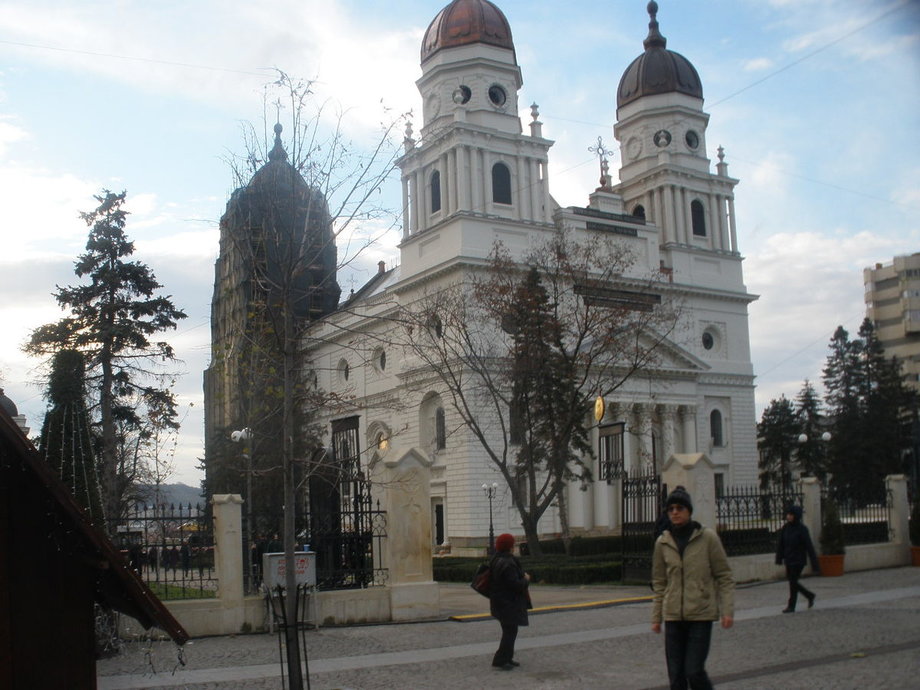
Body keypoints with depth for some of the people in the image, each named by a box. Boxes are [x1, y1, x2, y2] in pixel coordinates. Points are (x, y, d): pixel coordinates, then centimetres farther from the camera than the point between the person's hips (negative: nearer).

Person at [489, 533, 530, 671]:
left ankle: (507, 658, 26)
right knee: (510, 631, -3)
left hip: (501, 601, 10)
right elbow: (516, 584, -27)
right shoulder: (507, 564, -25)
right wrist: (526, 579, -8)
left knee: (509, 631, 19)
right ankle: (500, 660, 0)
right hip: (508, 603, -10)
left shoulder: (496, 560, 7)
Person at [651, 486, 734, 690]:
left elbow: (724, 576, -1)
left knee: (694, 671, -10)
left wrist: (727, 610, -8)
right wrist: (656, 617, 10)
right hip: (673, 616, 3)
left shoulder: (707, 537, -3)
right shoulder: (662, 542, 5)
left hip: (701, 614, -3)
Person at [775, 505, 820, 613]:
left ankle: (791, 606, 7)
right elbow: (780, 544, 3)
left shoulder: (802, 529, -13)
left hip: (798, 560, -6)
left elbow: (809, 547, -13)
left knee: (793, 581, -4)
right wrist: (779, 558, -2)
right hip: (789, 560, 6)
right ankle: (810, 596, 33)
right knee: (792, 581, 12)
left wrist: (815, 565, -14)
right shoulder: (785, 528, 1)